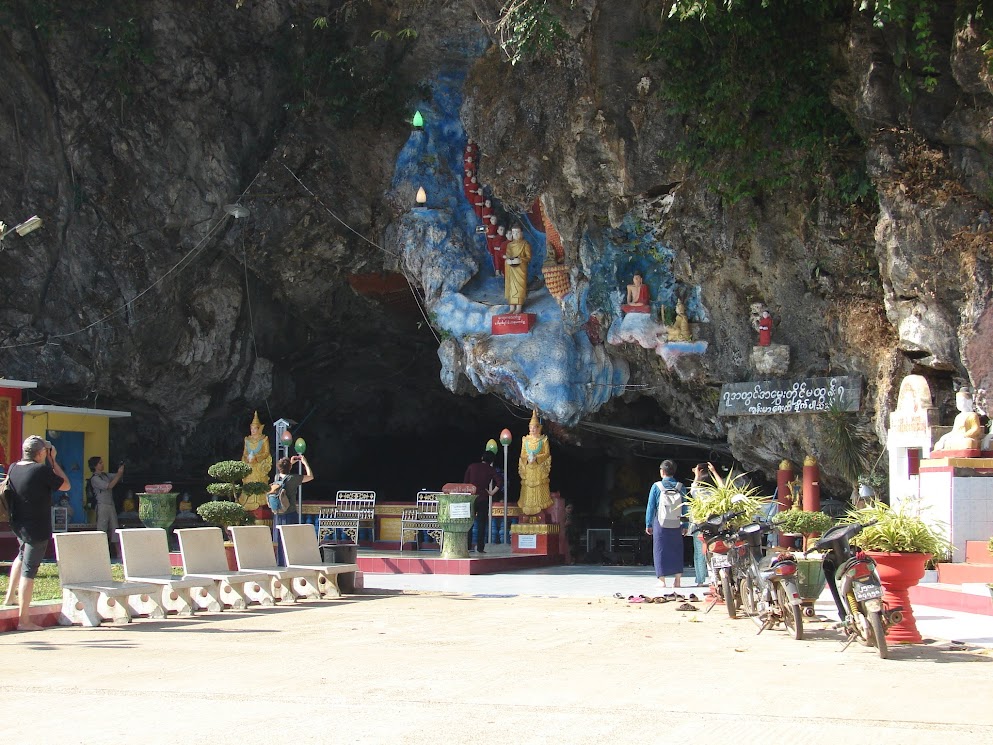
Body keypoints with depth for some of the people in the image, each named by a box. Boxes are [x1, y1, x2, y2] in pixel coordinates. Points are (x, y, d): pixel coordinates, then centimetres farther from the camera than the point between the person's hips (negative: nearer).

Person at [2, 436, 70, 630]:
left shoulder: (14, 468, 0)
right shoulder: (42, 470, -20)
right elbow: (65, 485, -7)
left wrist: (50, 462, 12)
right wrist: (53, 461, -3)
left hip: (18, 524, 7)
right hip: (37, 528, -7)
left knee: (23, 555, 35)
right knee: (29, 571, -2)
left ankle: (10, 596, 40)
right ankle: (24, 620, 3)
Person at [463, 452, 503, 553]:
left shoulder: (472, 466, 5)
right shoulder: (490, 470, 1)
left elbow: (465, 482, 4)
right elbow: (500, 481, -11)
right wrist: (492, 492, -3)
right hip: (483, 498, -1)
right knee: (481, 524, 4)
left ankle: (468, 546, 5)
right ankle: (480, 547, 1)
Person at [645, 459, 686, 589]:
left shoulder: (656, 486, -5)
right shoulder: (681, 487, 1)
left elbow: (651, 506, -1)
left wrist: (648, 524, 7)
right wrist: (685, 525, 11)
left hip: (660, 524, -2)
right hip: (676, 525, 2)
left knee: (660, 550, 5)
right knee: (677, 550, 11)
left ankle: (662, 580, 3)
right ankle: (677, 579, 9)